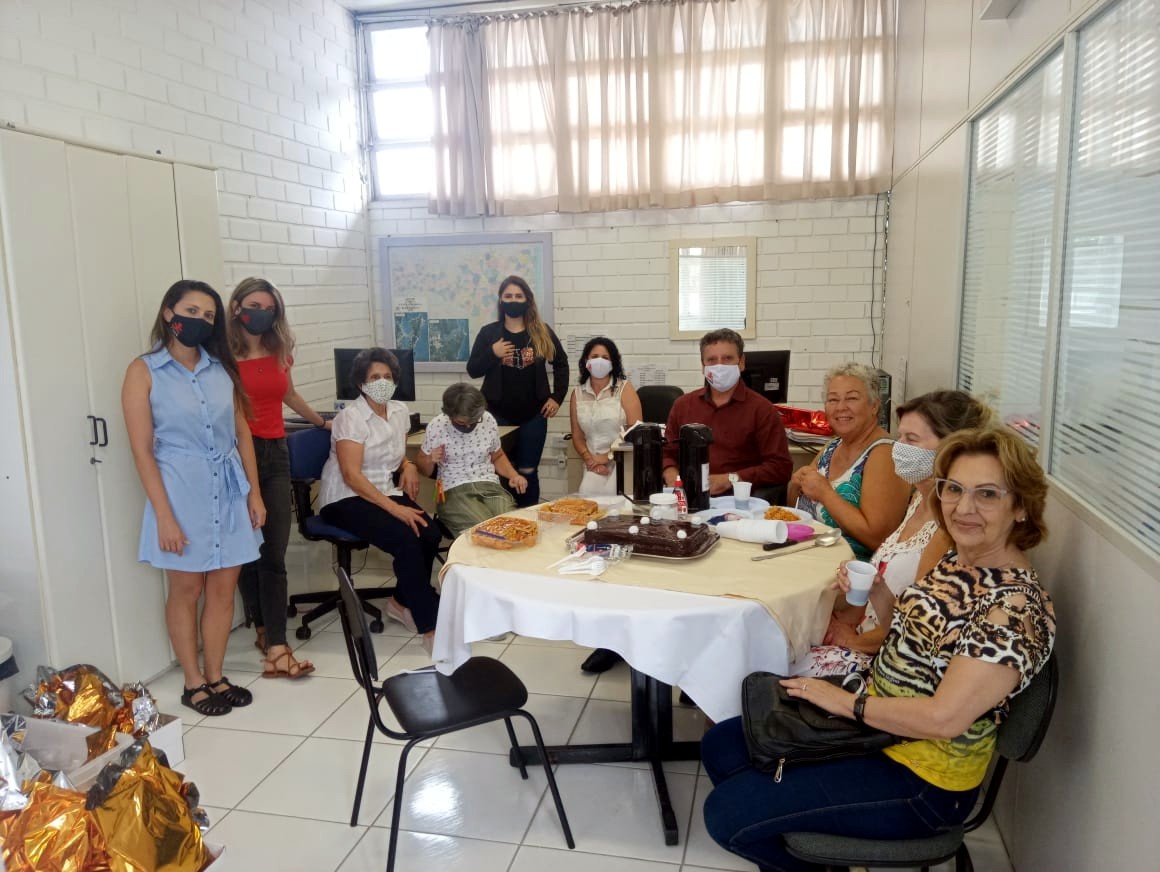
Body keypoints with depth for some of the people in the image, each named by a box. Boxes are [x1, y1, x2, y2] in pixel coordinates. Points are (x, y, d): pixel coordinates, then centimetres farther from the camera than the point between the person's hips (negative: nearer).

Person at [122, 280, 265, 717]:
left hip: (229, 489, 4)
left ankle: (216, 677, 25)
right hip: (182, 491, -4)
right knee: (186, 589, 8)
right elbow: (142, 450, -9)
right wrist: (164, 515, -14)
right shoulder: (144, 371, -6)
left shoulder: (221, 368, 6)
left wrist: (254, 492, 5)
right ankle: (193, 683, 23)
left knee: (223, 588, 9)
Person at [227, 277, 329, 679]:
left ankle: (274, 645, -1)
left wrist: (322, 421, 44)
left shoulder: (280, 351, 13)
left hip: (275, 453, 4)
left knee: (274, 554, -1)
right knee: (248, 552, 5)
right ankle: (267, 631, 21)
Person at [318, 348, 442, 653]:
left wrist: (408, 464, 2)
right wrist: (394, 508, -27)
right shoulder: (350, 418, -14)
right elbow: (352, 475, -21)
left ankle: (402, 602, 3)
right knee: (406, 539, -30)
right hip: (345, 499, -6)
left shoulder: (400, 411, 7)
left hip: (385, 492, 7)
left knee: (430, 534, -21)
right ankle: (430, 626, -21)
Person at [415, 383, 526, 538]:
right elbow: (422, 467, 11)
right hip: (454, 490, -3)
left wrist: (514, 475, 4)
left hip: (490, 486, 3)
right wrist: (430, 461, -11)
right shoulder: (436, 426, -2)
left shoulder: (488, 420, 4)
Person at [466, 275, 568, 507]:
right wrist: (492, 354, -16)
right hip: (499, 414, 0)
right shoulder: (489, 332, 0)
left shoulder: (542, 332, 2)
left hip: (533, 414, 0)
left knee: (528, 471, 7)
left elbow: (561, 363, 12)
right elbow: (472, 370, 0)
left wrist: (557, 397, 3)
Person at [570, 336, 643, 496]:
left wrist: (608, 456, -10)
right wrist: (589, 460, -6)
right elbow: (577, 436, 12)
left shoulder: (624, 388, 0)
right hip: (593, 466, 3)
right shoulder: (577, 394, 10)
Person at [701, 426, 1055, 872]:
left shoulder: (1014, 604, -24)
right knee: (721, 747, 10)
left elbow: (943, 718, -28)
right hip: (876, 728, 9)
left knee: (727, 814, -11)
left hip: (922, 782, -9)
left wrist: (847, 702, -16)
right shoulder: (958, 560, 3)